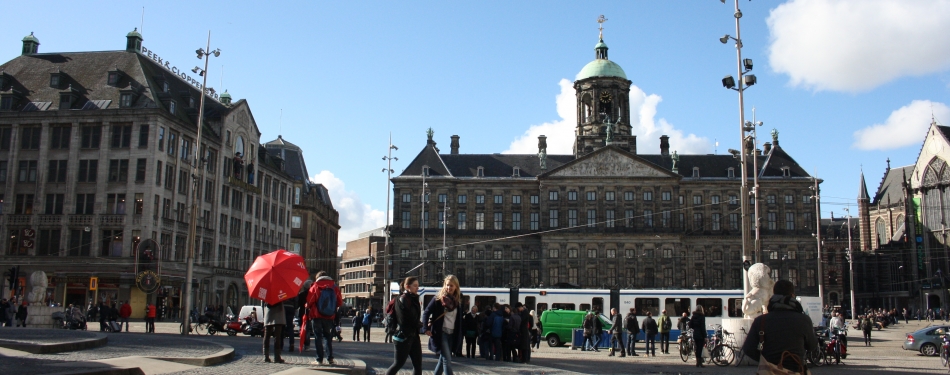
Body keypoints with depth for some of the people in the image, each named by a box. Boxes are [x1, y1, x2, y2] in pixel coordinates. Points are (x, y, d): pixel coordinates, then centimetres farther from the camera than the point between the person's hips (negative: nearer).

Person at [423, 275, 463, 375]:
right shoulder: (439, 298, -7)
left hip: (452, 334, 5)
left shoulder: (458, 299, 6)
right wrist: (426, 328, -13)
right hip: (440, 333, -5)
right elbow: (426, 312, -5)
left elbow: (459, 318, 13)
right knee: (447, 360, -10)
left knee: (443, 358, 13)